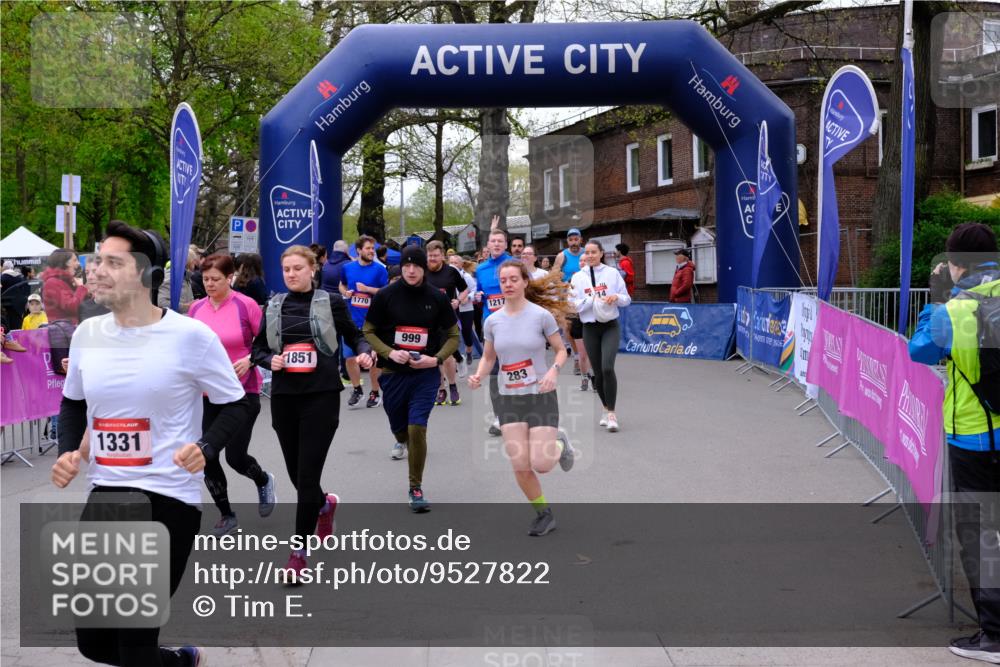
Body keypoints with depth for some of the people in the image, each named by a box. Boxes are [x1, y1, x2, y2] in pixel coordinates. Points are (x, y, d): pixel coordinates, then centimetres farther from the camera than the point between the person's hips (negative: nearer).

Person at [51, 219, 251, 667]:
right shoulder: (87, 333, 4)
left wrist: (205, 448, -21)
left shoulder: (190, 336, -12)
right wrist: (68, 451, 2)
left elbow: (234, 404, -3)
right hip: (104, 495, 6)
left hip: (169, 498, -6)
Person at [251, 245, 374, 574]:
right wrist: (270, 360, -6)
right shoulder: (273, 306, 8)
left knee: (307, 475, -7)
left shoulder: (331, 302, 0)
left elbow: (354, 336, 10)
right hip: (284, 397, 4)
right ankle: (324, 503, 47)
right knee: (296, 472, 12)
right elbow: (258, 348, 15)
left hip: (322, 395, -4)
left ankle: (299, 551, 4)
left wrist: (365, 353, -10)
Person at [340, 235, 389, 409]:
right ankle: (357, 390, 24)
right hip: (352, 321, 3)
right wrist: (345, 292, 1)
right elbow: (342, 285, 22)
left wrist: (368, 289, -17)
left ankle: (375, 392, 21)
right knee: (349, 357, 4)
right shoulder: (348, 267, 5)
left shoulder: (379, 269, -5)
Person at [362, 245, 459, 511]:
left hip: (425, 374, -1)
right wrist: (389, 352, -15)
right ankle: (401, 440, 59)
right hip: (393, 373, 1)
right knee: (398, 426, 18)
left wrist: (436, 359, -11)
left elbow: (453, 335, 5)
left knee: (417, 428, -15)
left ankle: (416, 487, 1)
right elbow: (368, 332, 2)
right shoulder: (385, 296, -6)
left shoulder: (437, 298, -4)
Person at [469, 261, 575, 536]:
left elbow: (561, 350, 0)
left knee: (541, 465, -11)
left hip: (541, 396, -3)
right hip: (509, 399, 3)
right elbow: (488, 357, 14)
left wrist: (553, 370, -20)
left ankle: (559, 445, 26)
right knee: (520, 466, -4)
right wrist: (479, 376, -7)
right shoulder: (492, 321, 1)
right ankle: (544, 514, 20)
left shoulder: (542, 315, -9)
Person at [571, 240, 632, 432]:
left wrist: (617, 297, -15)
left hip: (611, 326, -2)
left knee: (607, 367, -19)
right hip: (590, 328, 2)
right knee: (598, 372, 7)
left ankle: (611, 413, -11)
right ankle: (607, 409, 28)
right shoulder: (578, 277, 3)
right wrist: (593, 298, -16)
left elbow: (627, 299, 6)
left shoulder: (612, 273, 2)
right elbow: (575, 305, -3)